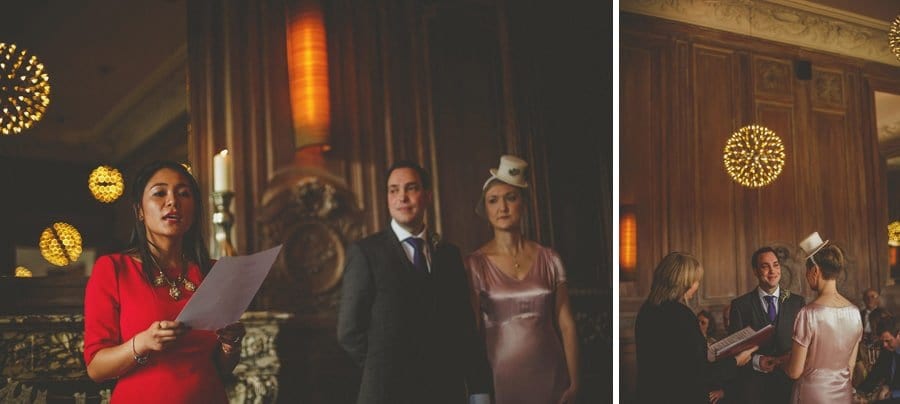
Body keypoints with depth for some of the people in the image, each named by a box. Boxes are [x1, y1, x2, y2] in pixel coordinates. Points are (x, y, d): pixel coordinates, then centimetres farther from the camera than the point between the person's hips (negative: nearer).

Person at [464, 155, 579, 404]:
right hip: (502, 378, -2)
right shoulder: (475, 265, -5)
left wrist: (574, 382, -1)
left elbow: (566, 324, 2)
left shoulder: (549, 259, 1)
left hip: (551, 377, 2)